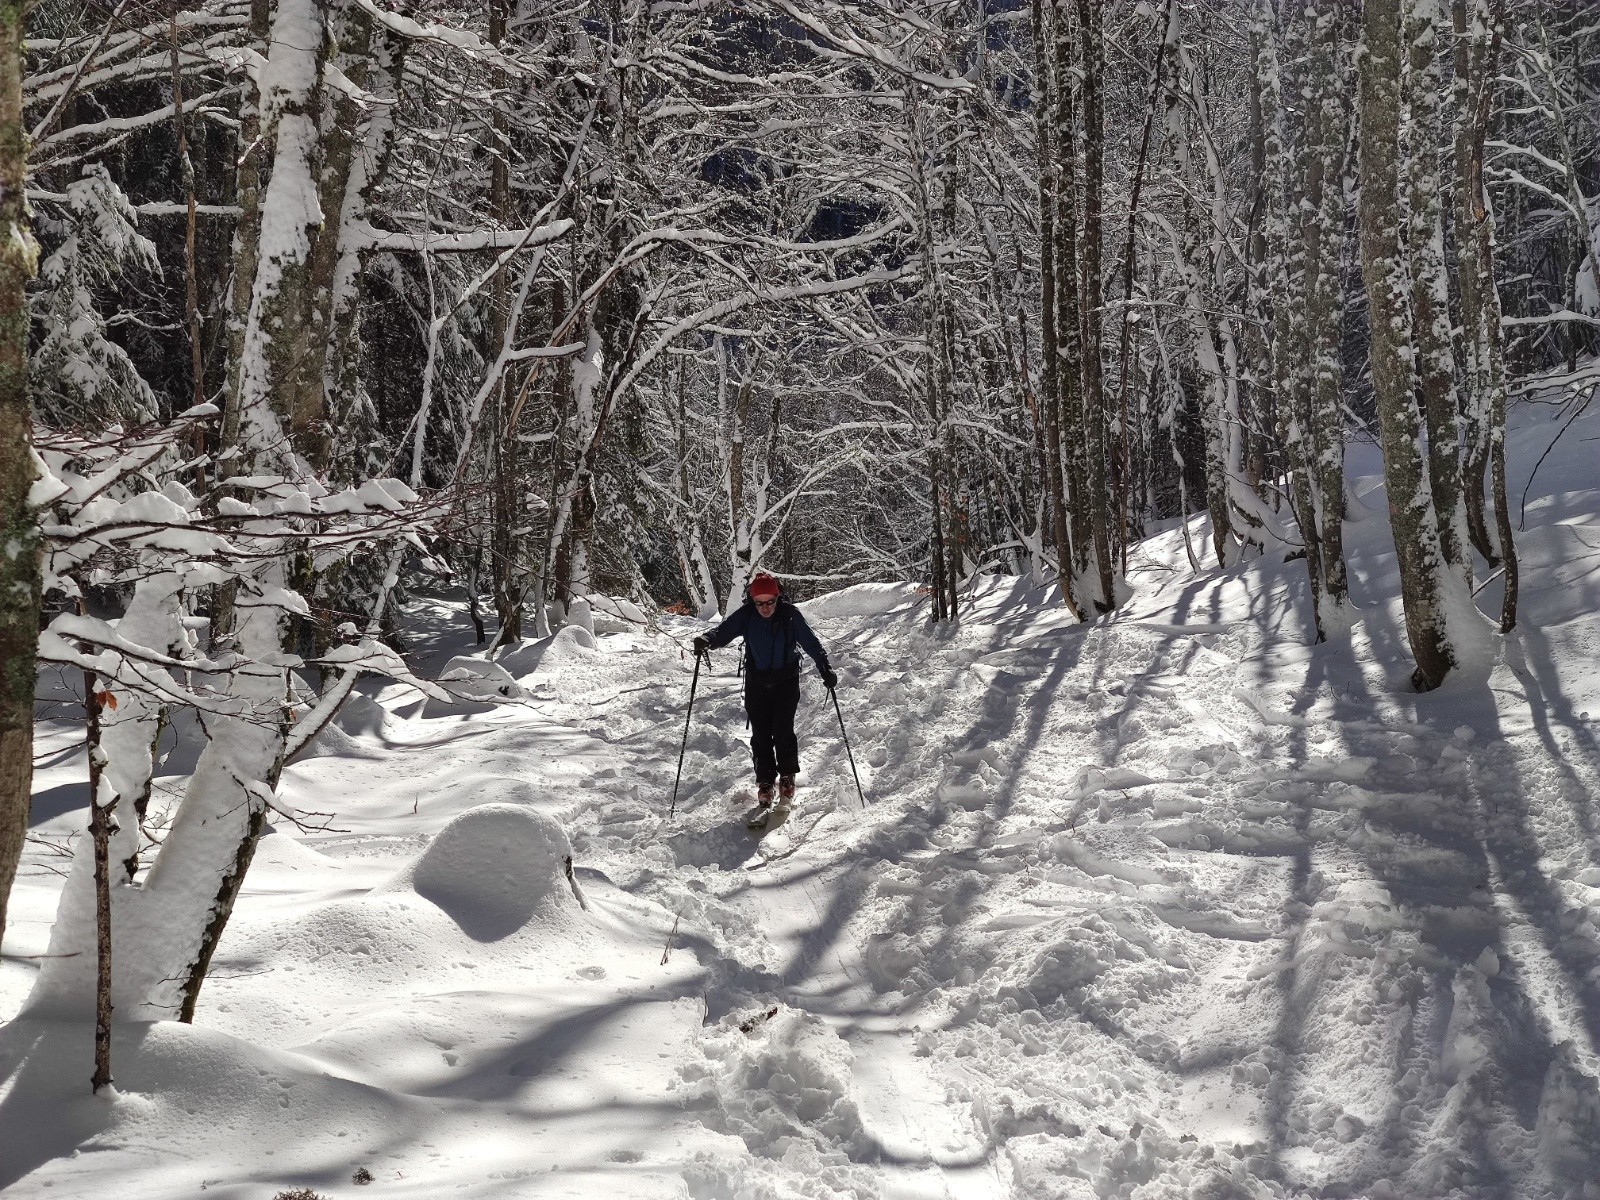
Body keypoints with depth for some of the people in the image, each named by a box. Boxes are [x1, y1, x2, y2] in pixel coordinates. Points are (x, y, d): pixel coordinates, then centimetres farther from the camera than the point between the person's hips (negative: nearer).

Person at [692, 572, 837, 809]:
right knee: (760, 734, 1)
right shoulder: (745, 615, -8)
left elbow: (810, 642, -7)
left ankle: (787, 777, 6)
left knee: (783, 730, -12)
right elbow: (724, 632, -17)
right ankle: (765, 782, 13)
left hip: (786, 682, -2)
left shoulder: (790, 614, -11)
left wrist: (825, 669, -15)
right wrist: (706, 641, -38)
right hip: (757, 683, 2)